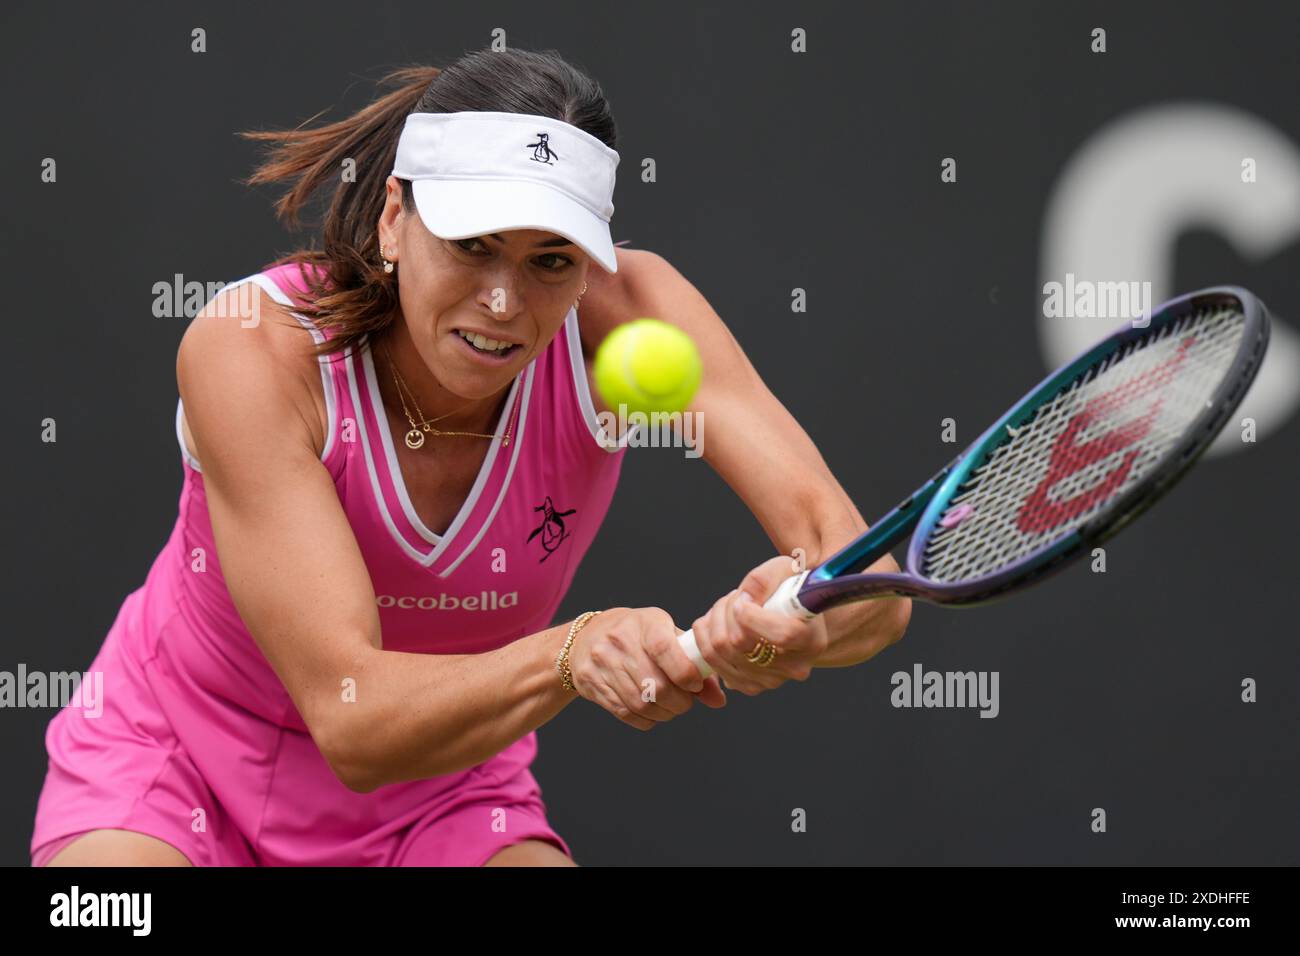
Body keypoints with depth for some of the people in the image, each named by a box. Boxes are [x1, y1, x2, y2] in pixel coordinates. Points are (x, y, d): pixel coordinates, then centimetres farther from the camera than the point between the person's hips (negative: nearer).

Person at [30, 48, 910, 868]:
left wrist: (793, 623, -52)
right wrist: (572, 654, -52)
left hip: (442, 800, 3)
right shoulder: (253, 346, -27)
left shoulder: (624, 314, -20)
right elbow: (350, 718, -34)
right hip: (181, 762, -2)